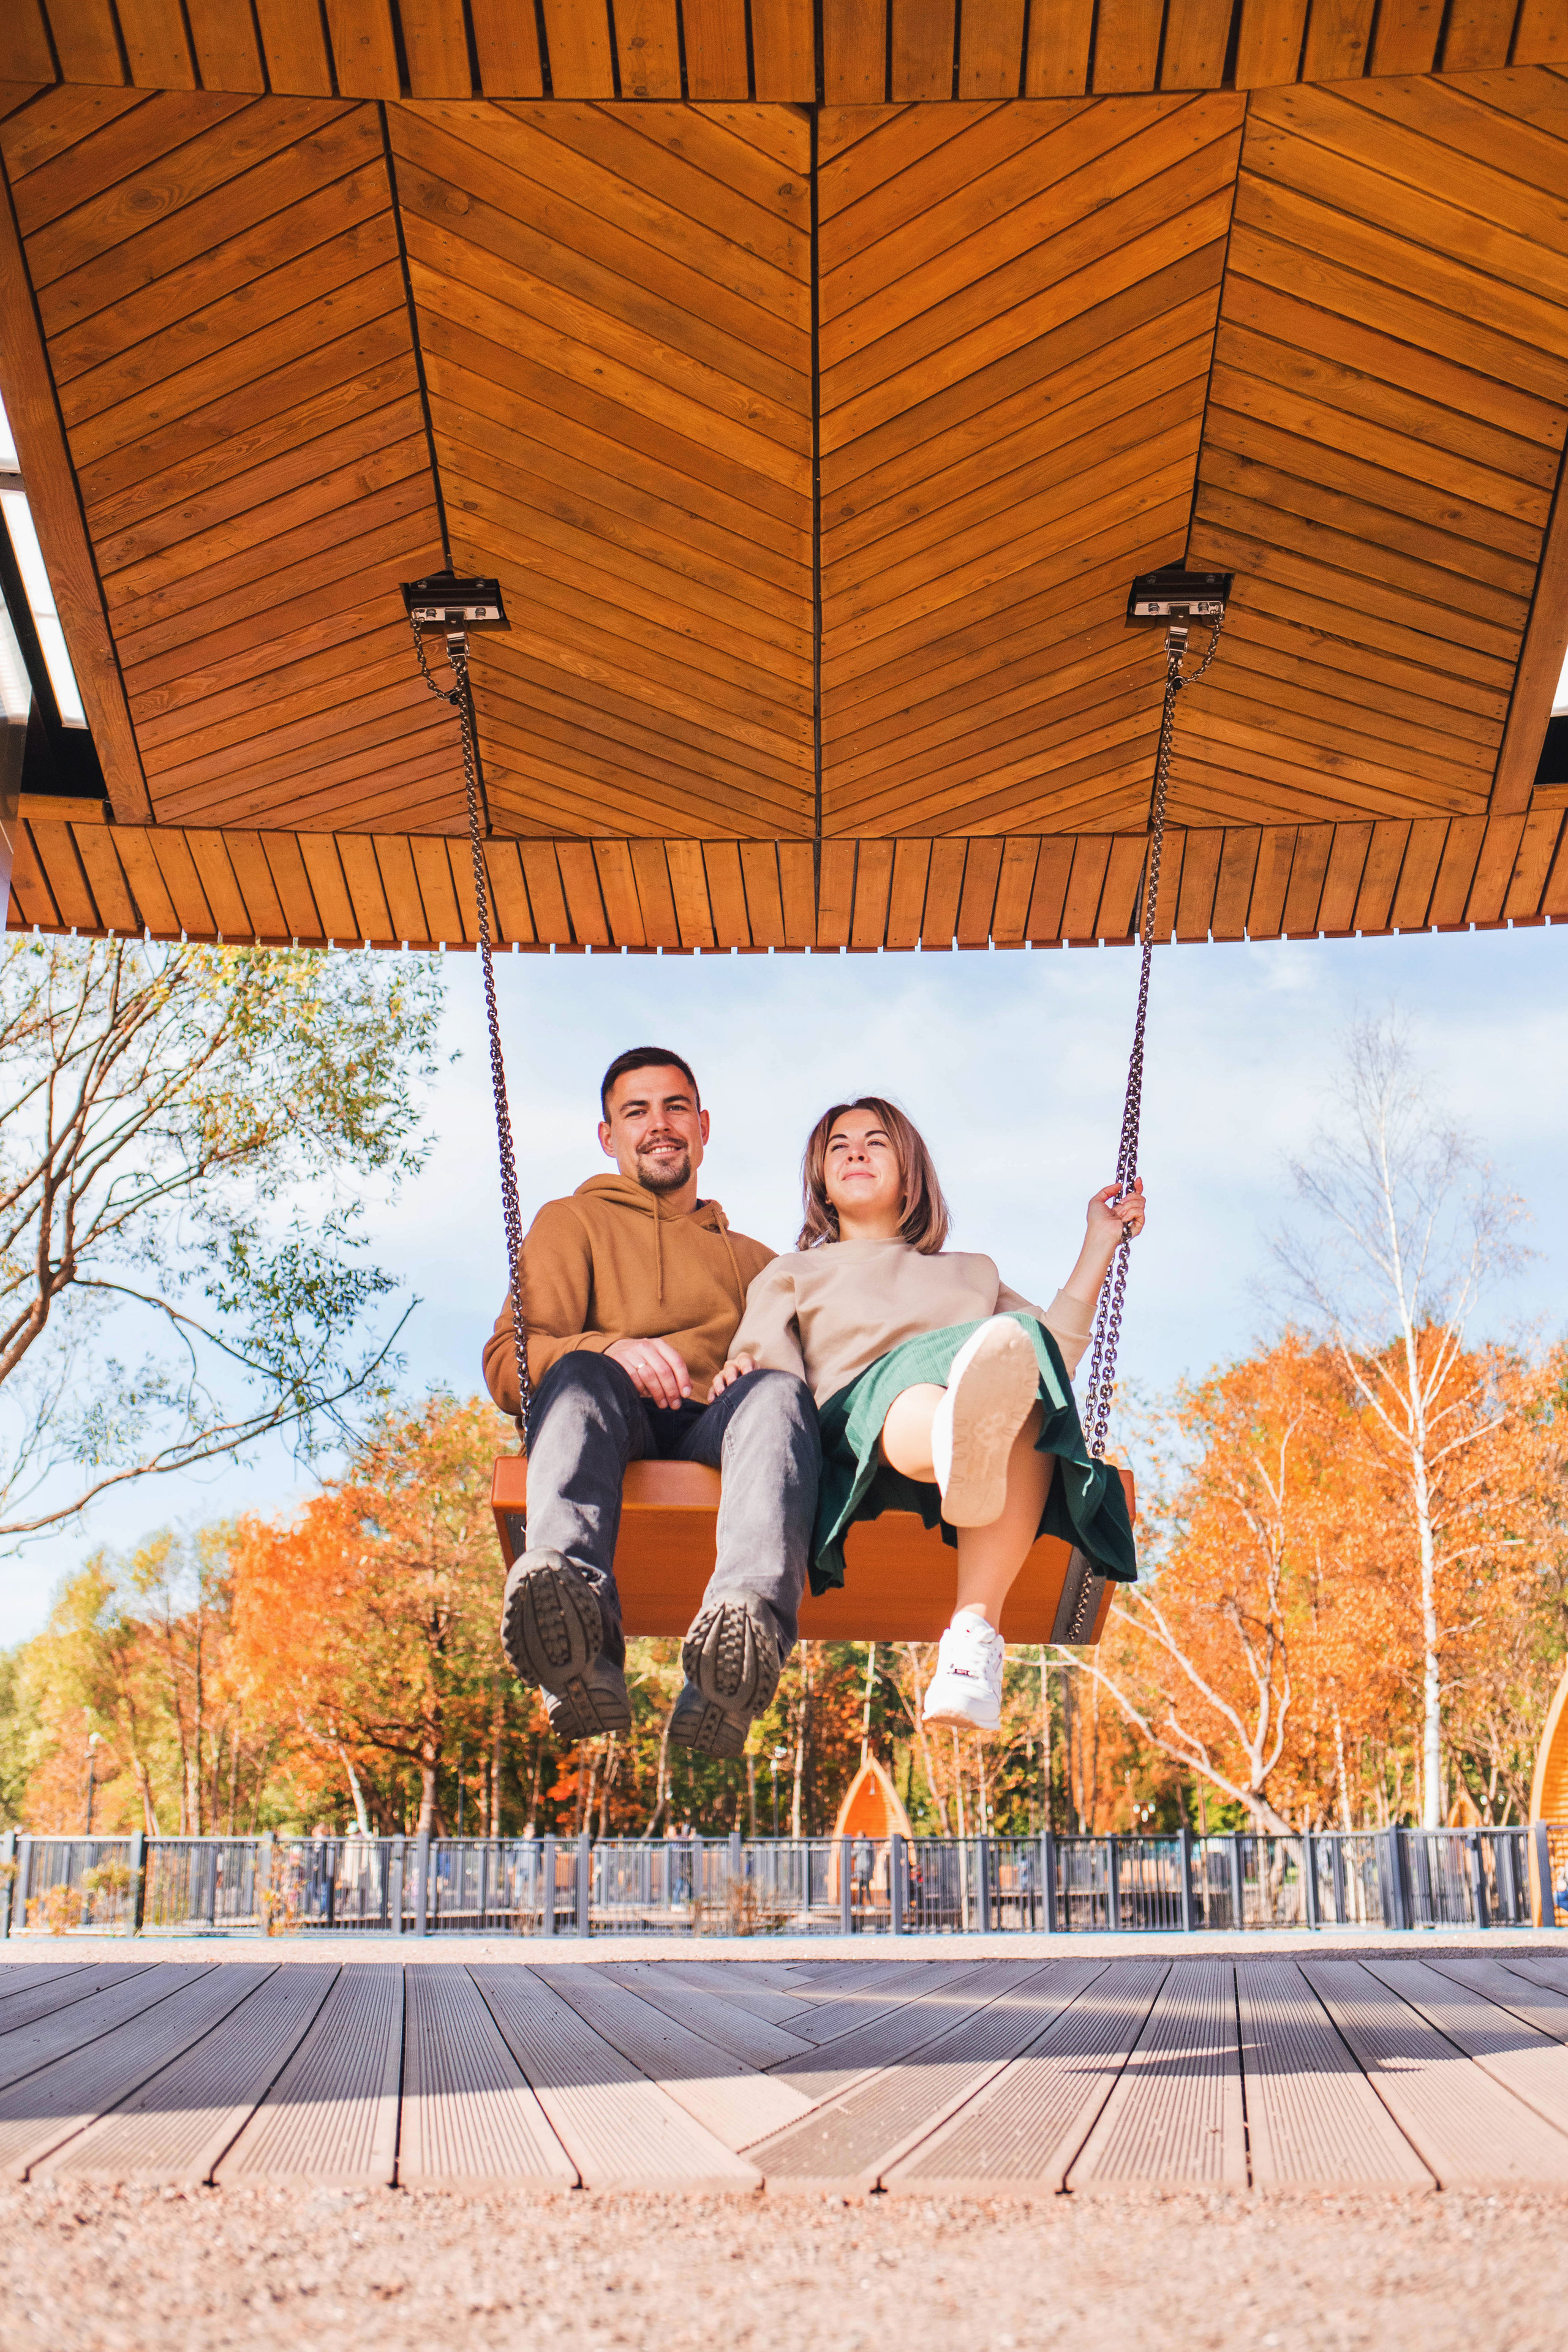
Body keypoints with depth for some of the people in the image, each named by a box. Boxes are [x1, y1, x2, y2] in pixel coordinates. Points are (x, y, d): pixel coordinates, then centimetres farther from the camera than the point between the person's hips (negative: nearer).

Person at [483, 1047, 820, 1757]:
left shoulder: (752, 1259, 38)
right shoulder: (573, 1223, 26)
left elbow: (796, 1360, 24)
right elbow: (507, 1364, 9)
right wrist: (610, 1349, -14)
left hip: (719, 1432, 2)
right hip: (614, 1432, -1)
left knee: (779, 1391, -33)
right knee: (581, 1375, -36)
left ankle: (746, 1628, -63)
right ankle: (582, 1638, -63)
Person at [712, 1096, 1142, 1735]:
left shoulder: (973, 1272, 42)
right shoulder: (791, 1273, 36)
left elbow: (1055, 1353, 26)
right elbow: (774, 1376, 15)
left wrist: (1099, 1246, 28)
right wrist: (742, 1368, -9)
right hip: (860, 1417, -1)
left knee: (1019, 1349, -38)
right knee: (919, 1396, -41)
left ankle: (975, 1634, -56)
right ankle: (963, 1452, -82)